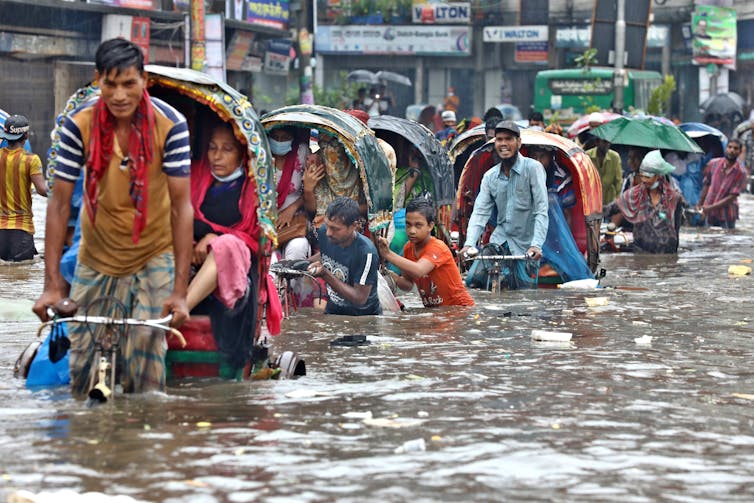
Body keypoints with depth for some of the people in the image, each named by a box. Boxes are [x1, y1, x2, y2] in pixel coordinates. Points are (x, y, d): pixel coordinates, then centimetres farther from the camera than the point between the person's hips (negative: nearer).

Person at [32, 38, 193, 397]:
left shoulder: (170, 125, -21)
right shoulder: (79, 125, -19)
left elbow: (182, 206, -21)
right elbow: (60, 203, -15)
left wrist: (180, 290, -25)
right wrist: (52, 284, -18)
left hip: (153, 258, -1)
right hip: (96, 257, 1)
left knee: (146, 360, -8)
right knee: (83, 360, 4)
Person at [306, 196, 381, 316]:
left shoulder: (366, 252, -26)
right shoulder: (323, 232, -5)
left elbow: (360, 299, -23)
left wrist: (325, 275, -28)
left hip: (364, 316, -5)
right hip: (332, 311, 5)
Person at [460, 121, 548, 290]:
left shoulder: (533, 168, -7)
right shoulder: (490, 176, 8)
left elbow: (541, 210, -13)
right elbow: (480, 212, 1)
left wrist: (536, 244, -25)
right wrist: (469, 243, -15)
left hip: (525, 245, -4)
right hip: (499, 241, 4)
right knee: (472, 279, -15)